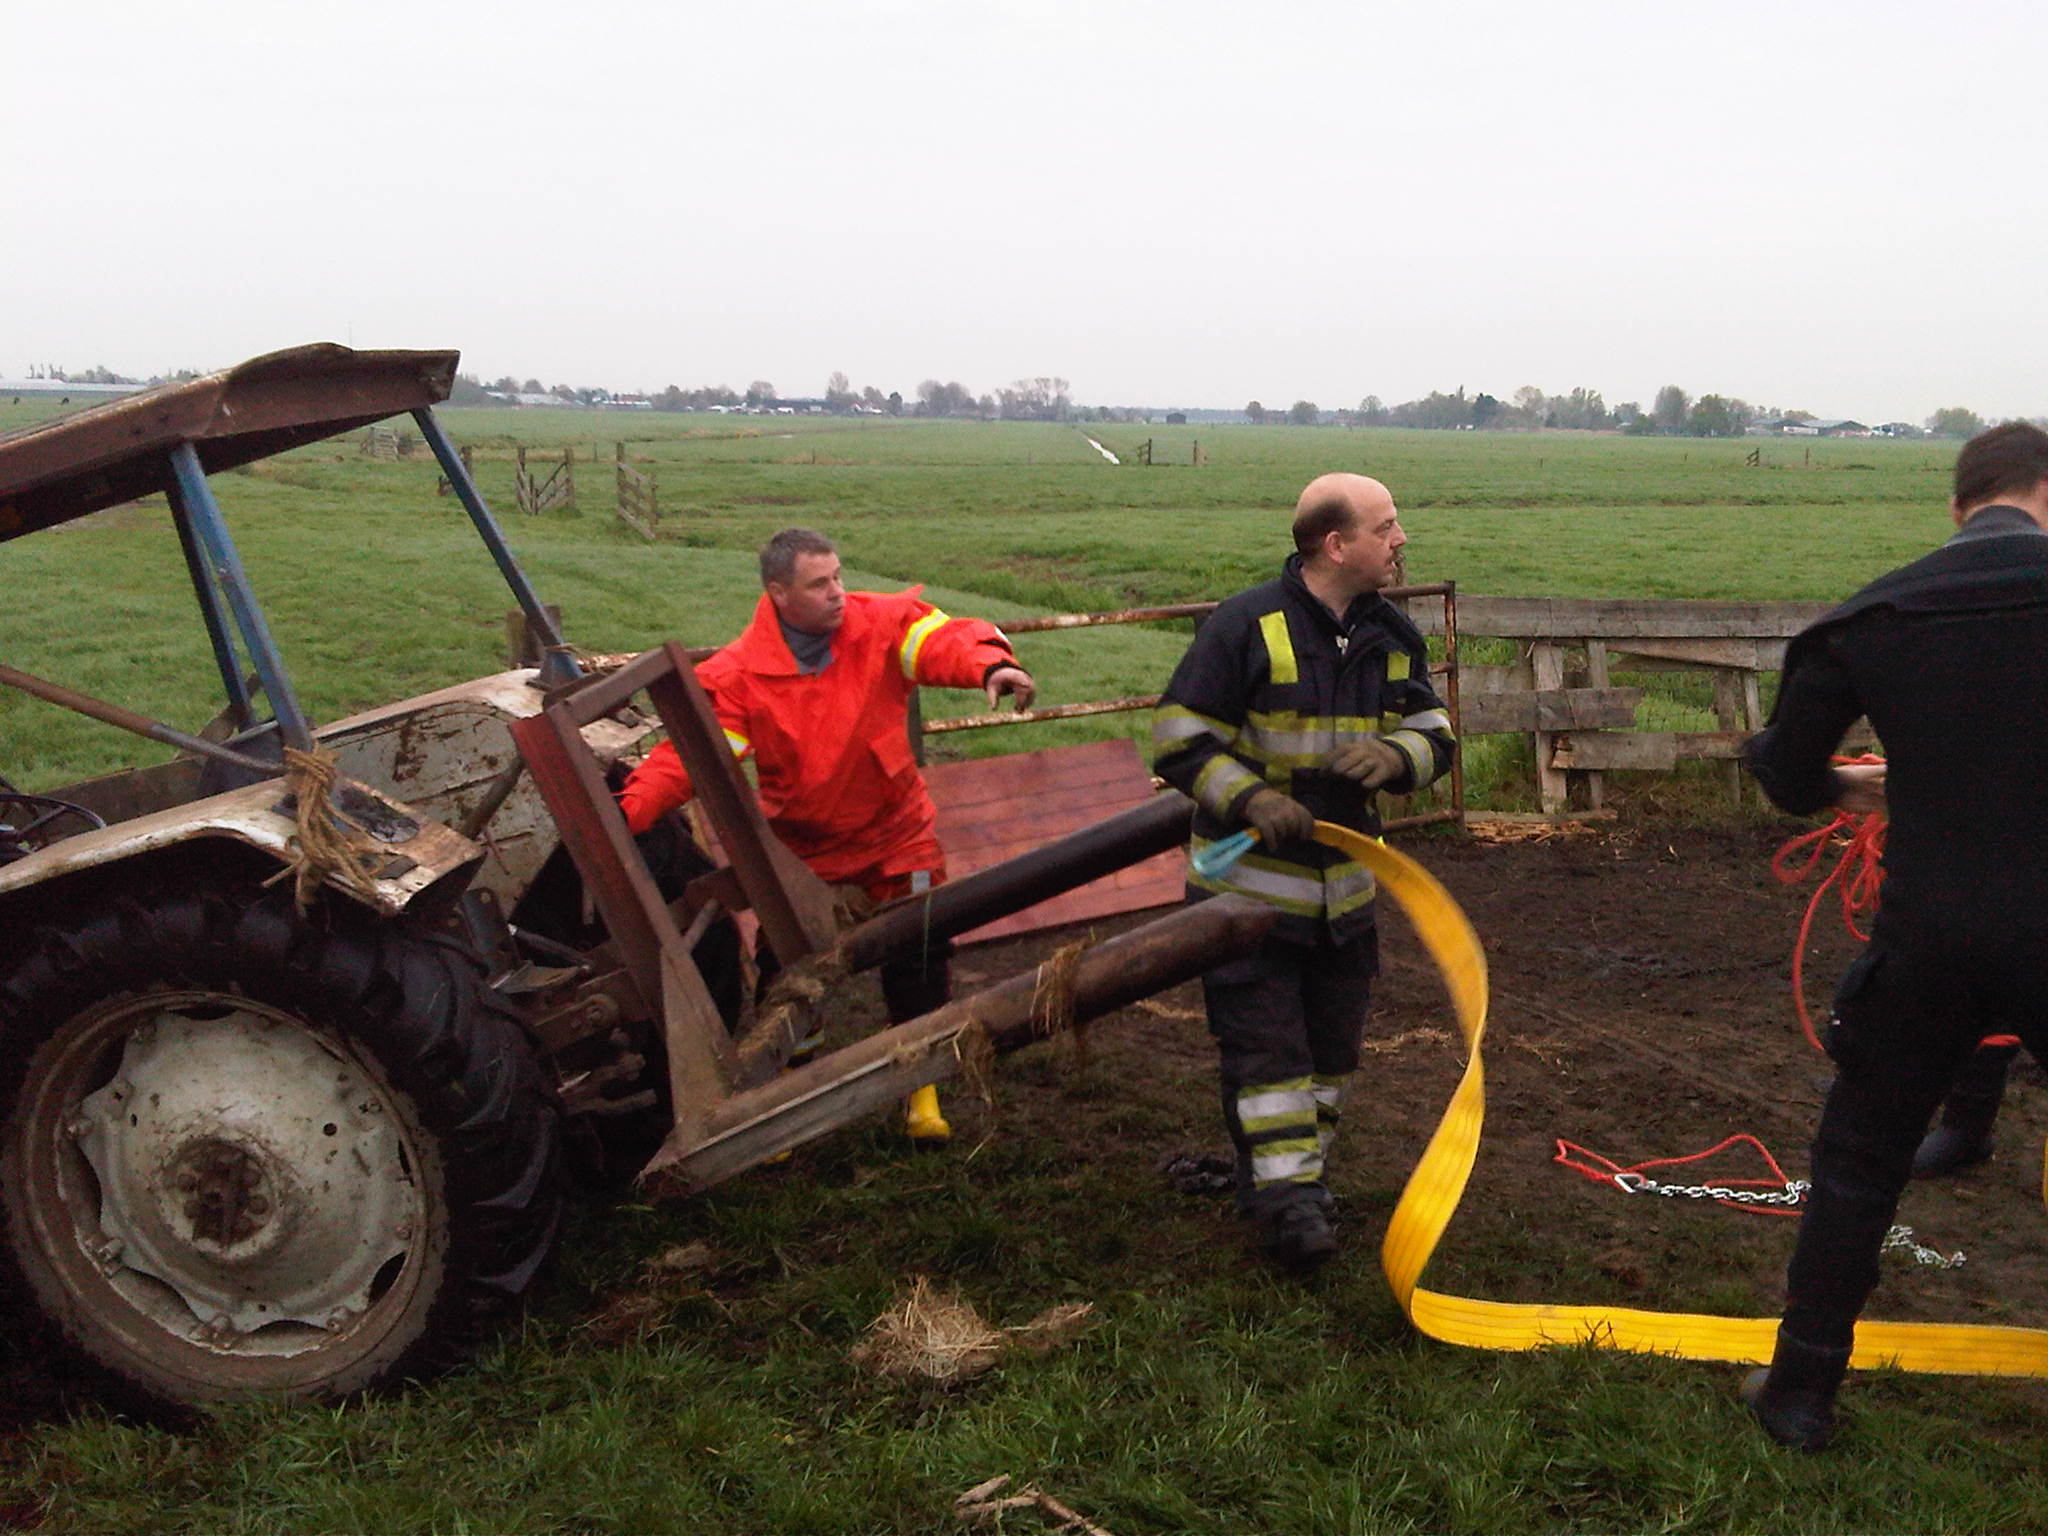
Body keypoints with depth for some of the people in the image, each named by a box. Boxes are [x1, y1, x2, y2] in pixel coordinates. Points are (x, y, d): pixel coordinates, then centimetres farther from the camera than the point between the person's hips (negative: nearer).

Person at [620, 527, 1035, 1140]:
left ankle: (922, 1090, 27)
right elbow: (690, 753, -21)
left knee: (918, 961, 6)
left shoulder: (881, 624, -14)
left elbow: (947, 640, -25)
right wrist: (631, 808, -37)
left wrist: (991, 666, -49)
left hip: (896, 834, 1)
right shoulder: (736, 676, -17)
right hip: (802, 847, -1)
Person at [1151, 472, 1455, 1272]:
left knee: (1332, 1043, 14)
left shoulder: (1393, 636, 3)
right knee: (1264, 1044, -5)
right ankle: (1285, 1196, 2)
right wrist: (1249, 797, -28)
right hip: (1247, 882, -6)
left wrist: (1395, 754, -17)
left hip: (1345, 885, 6)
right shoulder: (1246, 627, -16)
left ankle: (1296, 1173, 31)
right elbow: (1179, 740, -14)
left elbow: (1436, 734, 7)